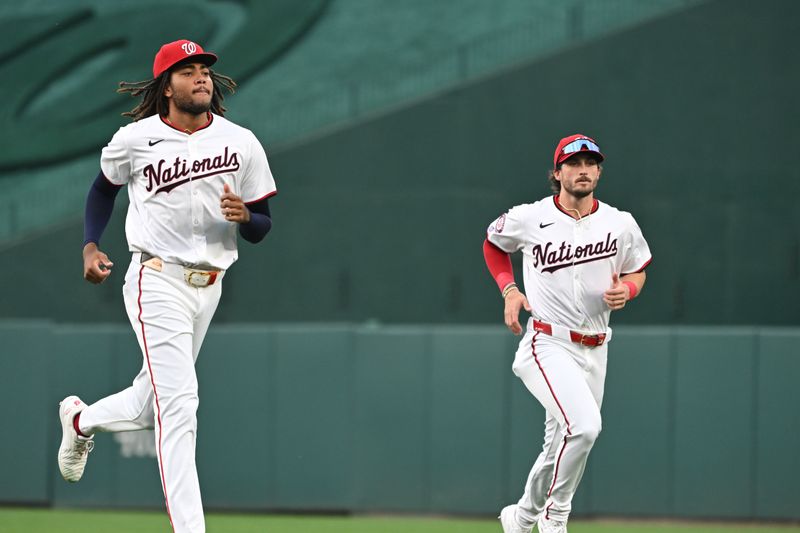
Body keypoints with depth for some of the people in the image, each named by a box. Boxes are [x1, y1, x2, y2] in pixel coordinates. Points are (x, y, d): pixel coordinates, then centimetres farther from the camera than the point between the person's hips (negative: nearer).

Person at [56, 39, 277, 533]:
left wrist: (243, 215, -17)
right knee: (178, 402, -18)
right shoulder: (136, 139, -4)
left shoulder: (242, 143, 1)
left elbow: (262, 228, 5)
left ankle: (82, 419, 48)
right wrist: (91, 245, 3)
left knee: (151, 407, 16)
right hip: (158, 283, -4)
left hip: (209, 286, 5)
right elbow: (105, 186, 16)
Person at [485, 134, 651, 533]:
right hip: (547, 345, -5)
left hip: (594, 350, 5)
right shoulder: (528, 219, -4)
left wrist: (626, 290, -6)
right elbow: (493, 242, 16)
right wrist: (508, 290, 2)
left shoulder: (620, 224, 2)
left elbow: (637, 271, 17)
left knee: (560, 448, 12)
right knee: (584, 425, -27)